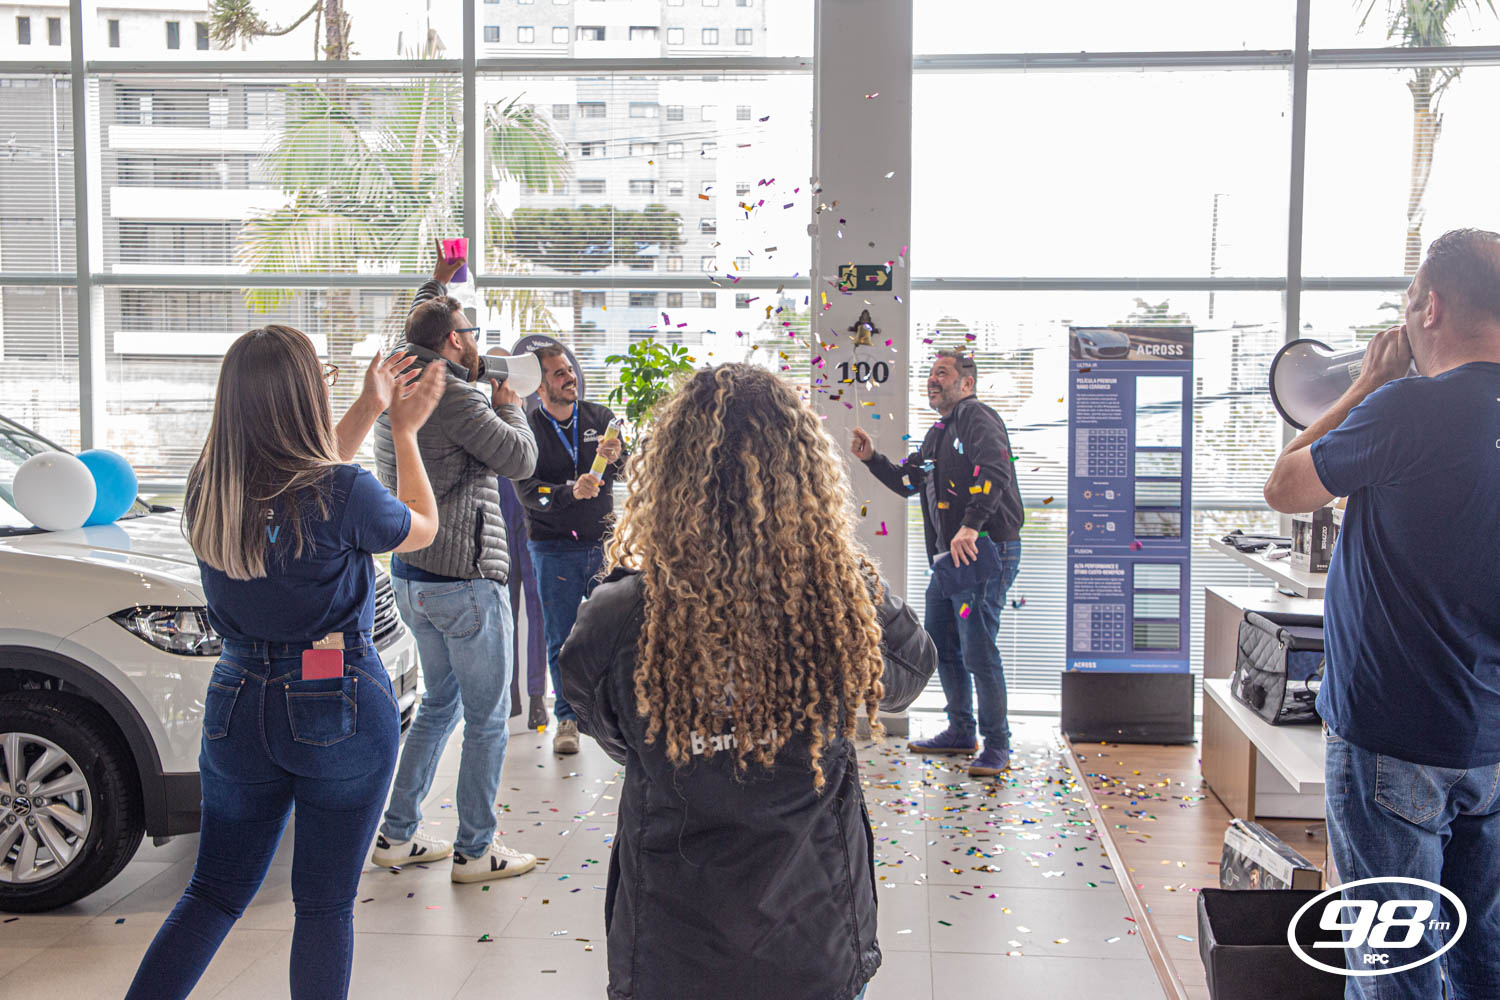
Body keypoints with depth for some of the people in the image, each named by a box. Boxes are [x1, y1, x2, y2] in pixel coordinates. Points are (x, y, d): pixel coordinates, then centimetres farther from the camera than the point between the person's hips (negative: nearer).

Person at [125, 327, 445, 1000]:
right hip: (340, 708, -4)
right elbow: (423, 526, 3)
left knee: (215, 892, 19)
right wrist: (403, 431, 15)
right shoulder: (344, 494, -18)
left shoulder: (206, 491, -2)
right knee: (325, 905, 9)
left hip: (238, 705, 5)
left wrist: (367, 411, 21)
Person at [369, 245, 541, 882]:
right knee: (488, 719, 2)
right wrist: (508, 404, 0)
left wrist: (434, 285, 35)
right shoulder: (454, 399, -18)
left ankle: (397, 834, 24)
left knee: (439, 703, 21)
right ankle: (476, 850, 8)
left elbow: (415, 339, 31)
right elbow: (520, 458, -17)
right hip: (464, 579, -9)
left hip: (410, 574, 9)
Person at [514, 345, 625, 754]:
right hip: (554, 547, -2)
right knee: (561, 640, 2)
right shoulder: (527, 430, -4)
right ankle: (567, 718, 15)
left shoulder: (600, 417, 6)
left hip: (602, 541, 2)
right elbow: (528, 491, -14)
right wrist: (570, 492, -31)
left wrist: (616, 457, -23)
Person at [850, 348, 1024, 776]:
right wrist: (872, 459, 12)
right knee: (940, 645, 16)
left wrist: (971, 526, -33)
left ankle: (996, 745, 3)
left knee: (978, 652, -8)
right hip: (948, 557, 10)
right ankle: (960, 733, 30)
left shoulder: (978, 418, -9)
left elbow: (995, 470, -26)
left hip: (983, 553, -10)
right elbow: (907, 481, 28)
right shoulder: (938, 434, 20)